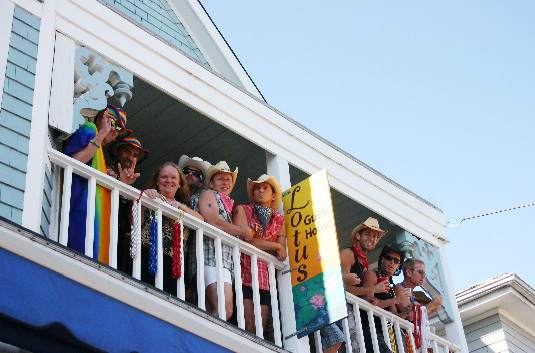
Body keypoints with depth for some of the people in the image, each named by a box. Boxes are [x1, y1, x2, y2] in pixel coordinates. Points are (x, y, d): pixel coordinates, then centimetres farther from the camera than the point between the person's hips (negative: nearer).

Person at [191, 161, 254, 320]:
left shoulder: (228, 204, 33)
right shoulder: (208, 195, 10)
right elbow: (213, 222, -8)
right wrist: (244, 232, 2)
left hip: (226, 262, 8)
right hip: (211, 257, -8)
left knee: (211, 315, -5)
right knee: (225, 309, -25)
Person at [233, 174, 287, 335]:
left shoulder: (280, 219, 18)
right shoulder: (242, 210, 8)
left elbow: (282, 255, 9)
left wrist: (256, 242, -4)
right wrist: (276, 246, -1)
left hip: (266, 278, 4)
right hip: (244, 274, -4)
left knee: (260, 330, -1)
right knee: (249, 328, -14)